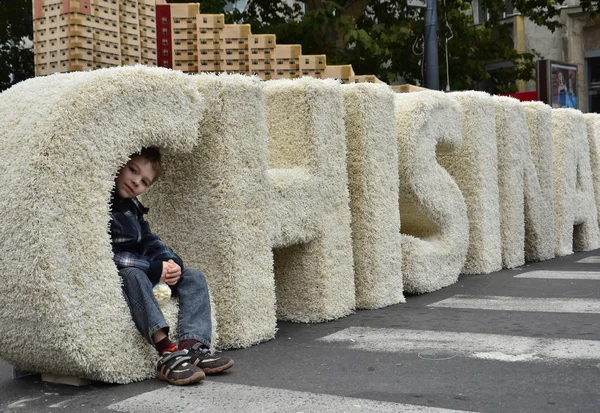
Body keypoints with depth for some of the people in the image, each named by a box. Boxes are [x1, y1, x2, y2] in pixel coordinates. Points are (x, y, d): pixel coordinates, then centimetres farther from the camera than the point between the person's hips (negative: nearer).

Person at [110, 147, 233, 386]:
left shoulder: (132, 207, 15)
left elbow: (149, 242, 14)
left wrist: (172, 263, -9)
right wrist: (154, 268, -23)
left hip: (146, 273, 9)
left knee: (193, 278, -2)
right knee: (132, 275, -39)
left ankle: (193, 347, -26)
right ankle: (166, 352, -50)